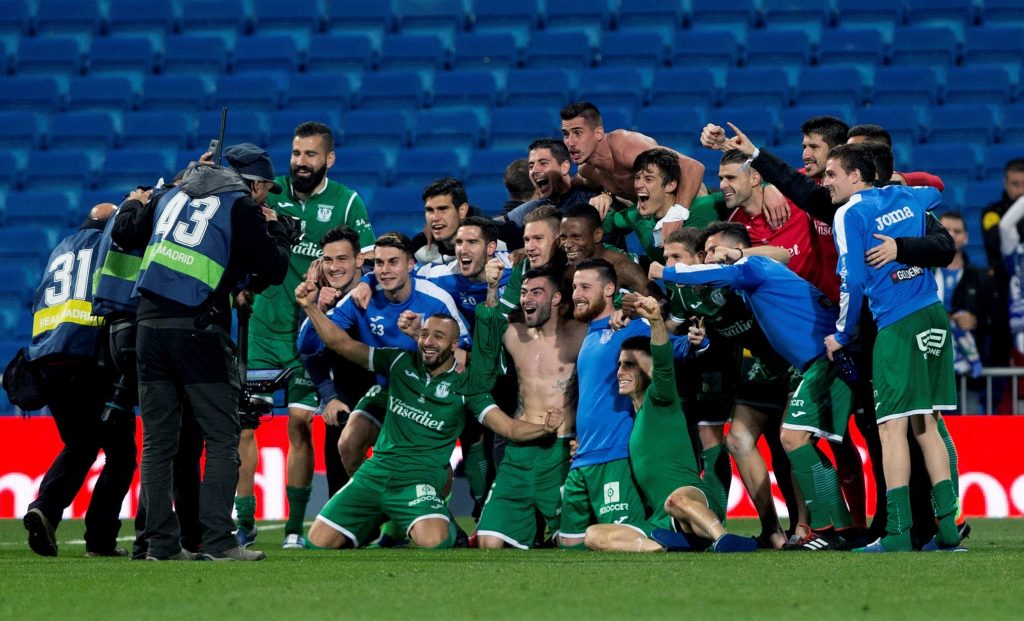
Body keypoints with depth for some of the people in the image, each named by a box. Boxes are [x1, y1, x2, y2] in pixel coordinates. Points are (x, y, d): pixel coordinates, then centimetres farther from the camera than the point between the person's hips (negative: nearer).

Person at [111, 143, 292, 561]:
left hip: (150, 323, 6)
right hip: (198, 327, -6)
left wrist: (132, 205, 47)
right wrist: (275, 229, 18)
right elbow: (274, 270, 0)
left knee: (157, 439, 7)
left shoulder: (174, 195, 18)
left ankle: (161, 542, 3)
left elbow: (123, 234, 26)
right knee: (221, 437, -3)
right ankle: (217, 540, -11)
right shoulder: (241, 206, 1)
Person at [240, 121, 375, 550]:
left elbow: (367, 263, -1)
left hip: (310, 332, -2)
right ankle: (244, 524, 4)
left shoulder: (346, 202, 0)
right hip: (261, 325, 2)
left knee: (299, 426, -3)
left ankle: (295, 528, 5)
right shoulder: (270, 191, 5)